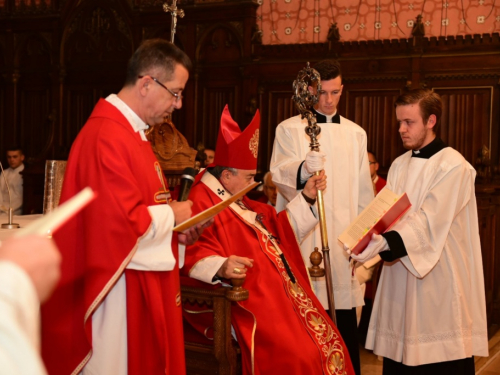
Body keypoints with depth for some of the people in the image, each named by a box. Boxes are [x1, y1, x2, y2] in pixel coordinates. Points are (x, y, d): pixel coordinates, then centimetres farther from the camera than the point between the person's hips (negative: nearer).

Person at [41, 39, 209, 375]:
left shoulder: (132, 131, 13)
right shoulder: (108, 137, -21)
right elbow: (119, 221, -27)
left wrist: (174, 228, 5)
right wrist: (172, 215, -12)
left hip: (142, 283, 10)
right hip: (118, 288, -10)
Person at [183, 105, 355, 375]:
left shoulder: (241, 203, 23)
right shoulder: (200, 202, -10)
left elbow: (281, 229, 30)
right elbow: (192, 253, -24)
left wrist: (307, 198, 21)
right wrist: (220, 268, -42)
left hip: (282, 291, 10)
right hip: (246, 300, -10)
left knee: (328, 344, 0)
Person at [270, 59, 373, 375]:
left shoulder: (356, 133, 14)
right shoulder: (290, 129, 3)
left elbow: (364, 190, 15)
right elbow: (279, 173, -15)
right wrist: (303, 169, -36)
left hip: (345, 236, 3)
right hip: (304, 236, -3)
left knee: (346, 321, 3)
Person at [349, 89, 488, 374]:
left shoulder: (453, 166, -10)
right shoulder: (399, 166, 13)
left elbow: (428, 222, -20)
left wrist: (381, 244, -32)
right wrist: (371, 238, -10)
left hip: (439, 283, -6)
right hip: (400, 279, 6)